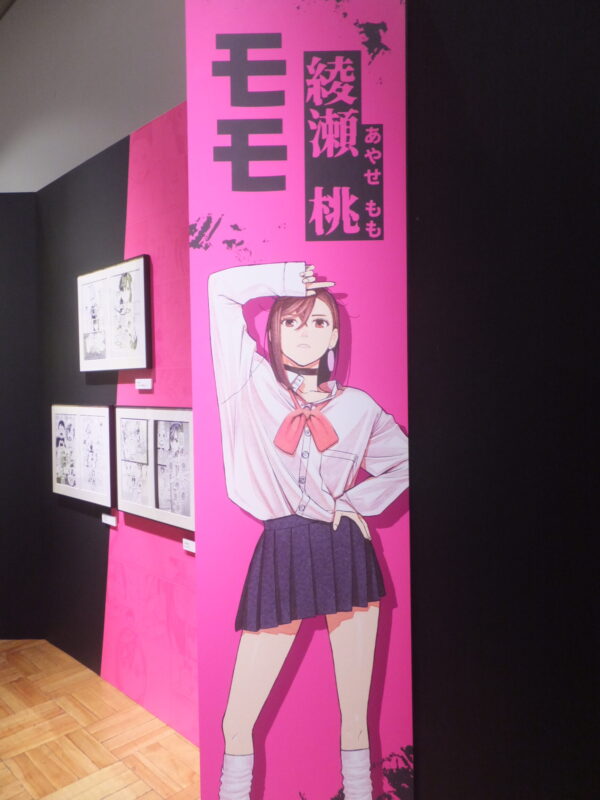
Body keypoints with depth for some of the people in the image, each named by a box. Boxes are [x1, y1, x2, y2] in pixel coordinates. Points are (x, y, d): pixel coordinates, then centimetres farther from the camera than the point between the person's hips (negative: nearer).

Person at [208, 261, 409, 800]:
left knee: (357, 712, 13)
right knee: (239, 720, 5)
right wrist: (288, 278, 2)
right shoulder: (253, 384, 1)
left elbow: (404, 462, 17)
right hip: (282, 552, -1)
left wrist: (357, 501, 5)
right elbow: (221, 288, -2)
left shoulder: (357, 406, 6)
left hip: (348, 552, 2)